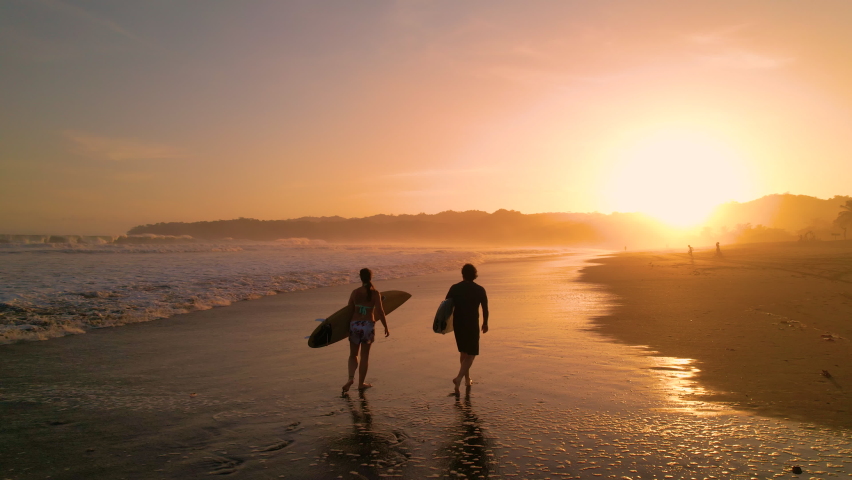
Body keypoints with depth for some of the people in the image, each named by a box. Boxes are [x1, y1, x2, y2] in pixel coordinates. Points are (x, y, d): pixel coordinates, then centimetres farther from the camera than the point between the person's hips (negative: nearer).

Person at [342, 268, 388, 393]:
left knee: (353, 355, 15)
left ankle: (351, 378, -7)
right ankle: (361, 383, 20)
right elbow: (380, 311, -11)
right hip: (368, 325, -1)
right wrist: (386, 327, -2)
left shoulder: (355, 292, -3)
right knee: (365, 356, 13)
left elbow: (350, 310, 1)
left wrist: (348, 325, 15)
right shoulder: (375, 293, -8)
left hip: (355, 324, 1)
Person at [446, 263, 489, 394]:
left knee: (463, 352, 22)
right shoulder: (479, 290, -6)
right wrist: (485, 323, 16)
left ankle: (467, 379, 30)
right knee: (471, 354, 5)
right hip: (472, 325, -3)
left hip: (458, 324, 3)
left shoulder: (454, 288, -2)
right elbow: (485, 309, 0)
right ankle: (459, 378, -15)